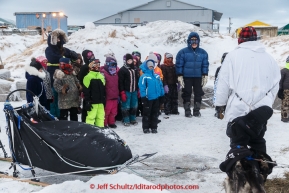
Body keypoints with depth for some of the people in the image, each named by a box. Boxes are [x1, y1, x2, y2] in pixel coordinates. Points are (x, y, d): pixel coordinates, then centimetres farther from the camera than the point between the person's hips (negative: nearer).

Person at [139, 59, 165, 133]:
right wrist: (143, 97, -16)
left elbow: (160, 85, 15)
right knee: (147, 113, 3)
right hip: (148, 98, -6)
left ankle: (154, 127, 22)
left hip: (156, 98, 6)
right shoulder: (144, 77, -10)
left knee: (155, 113, 12)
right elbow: (142, 87, -13)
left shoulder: (157, 76, 9)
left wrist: (162, 94, 13)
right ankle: (146, 128, 13)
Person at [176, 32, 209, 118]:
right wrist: (179, 76, -7)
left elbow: (205, 65, 9)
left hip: (198, 77, 2)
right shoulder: (183, 52, -3)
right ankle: (187, 111, 14)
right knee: (187, 94, 4)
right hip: (186, 77, -2)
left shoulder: (203, 52, 5)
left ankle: (196, 110, 19)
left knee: (198, 94, 7)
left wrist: (205, 76, 3)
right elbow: (179, 65, -3)